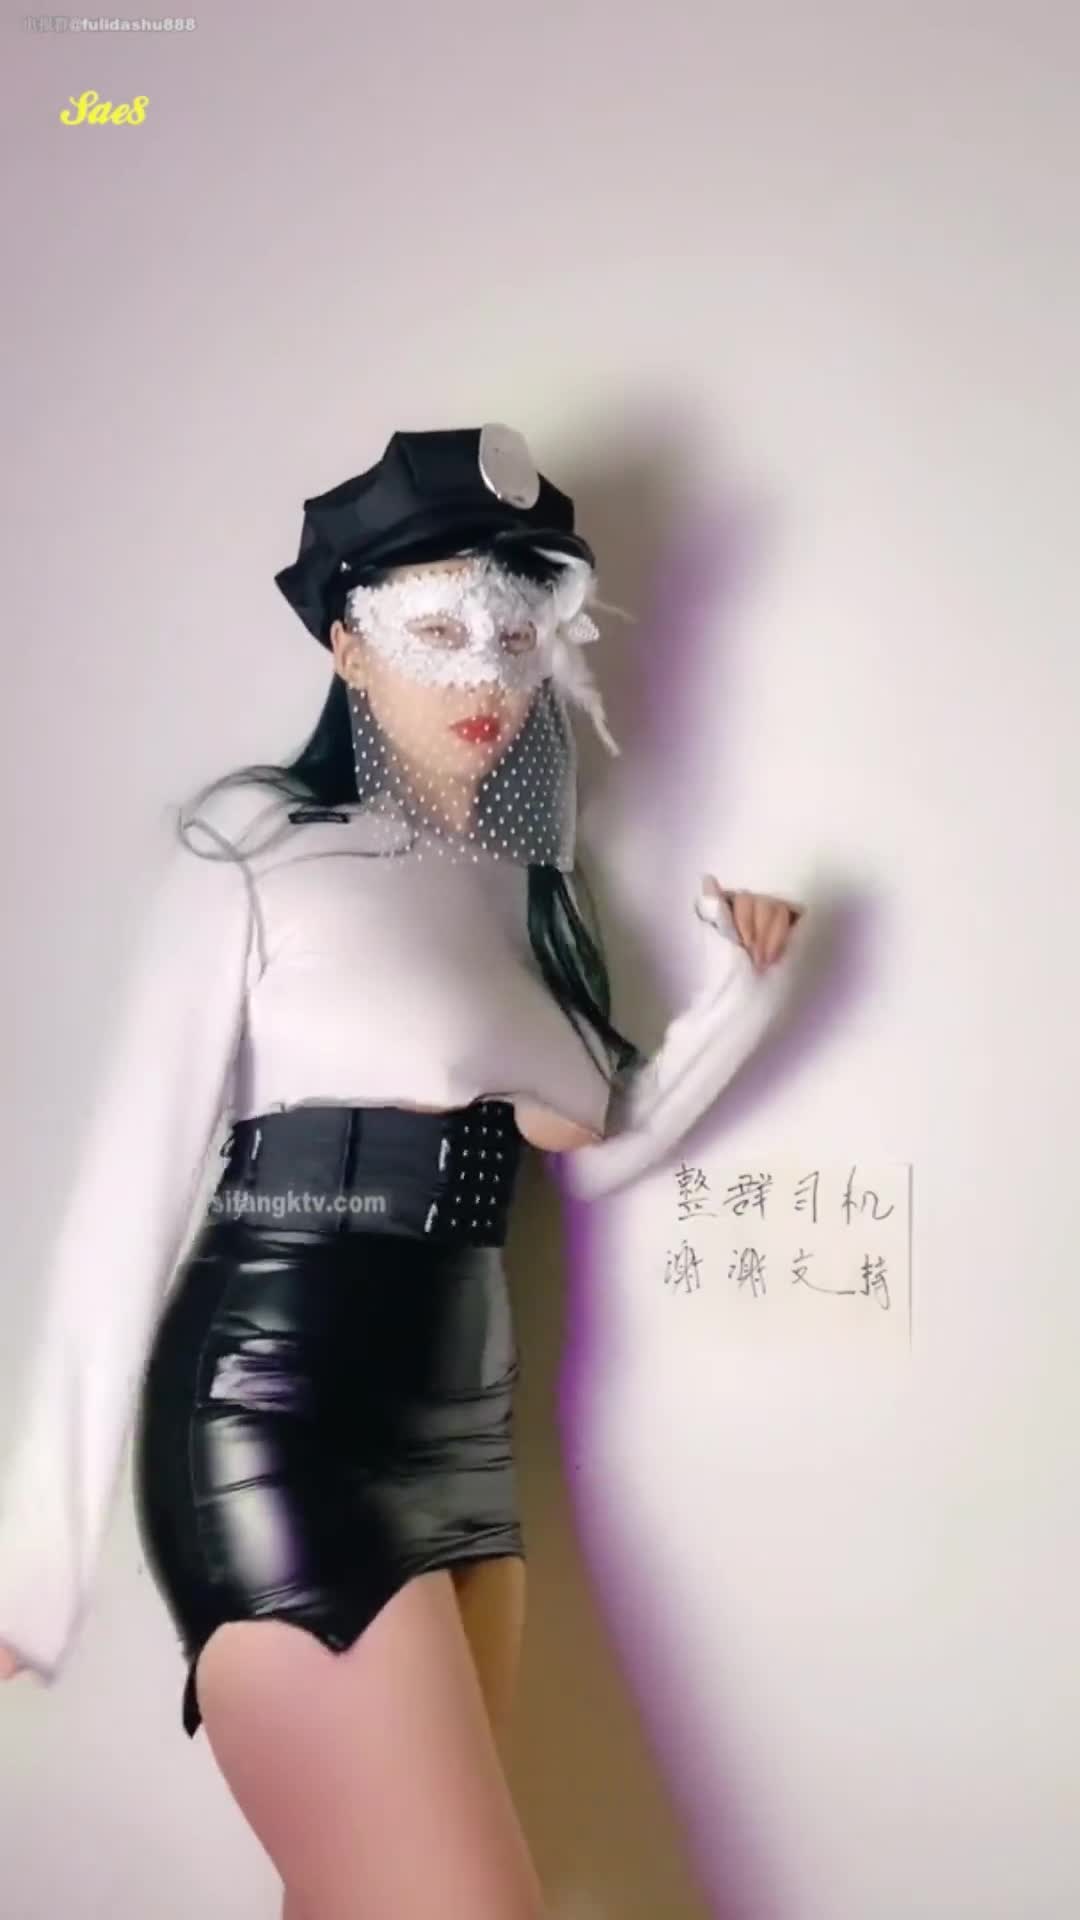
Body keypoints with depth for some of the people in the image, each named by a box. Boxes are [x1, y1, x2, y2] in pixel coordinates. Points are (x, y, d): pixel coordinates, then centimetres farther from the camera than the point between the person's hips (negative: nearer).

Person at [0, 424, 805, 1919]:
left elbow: (597, 1152, 21)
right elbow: (135, 1177, -7)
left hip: (459, 1421, 7)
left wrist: (740, 989, 6)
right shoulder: (257, 846, -5)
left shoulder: (518, 882, 14)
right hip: (274, 1418, -7)